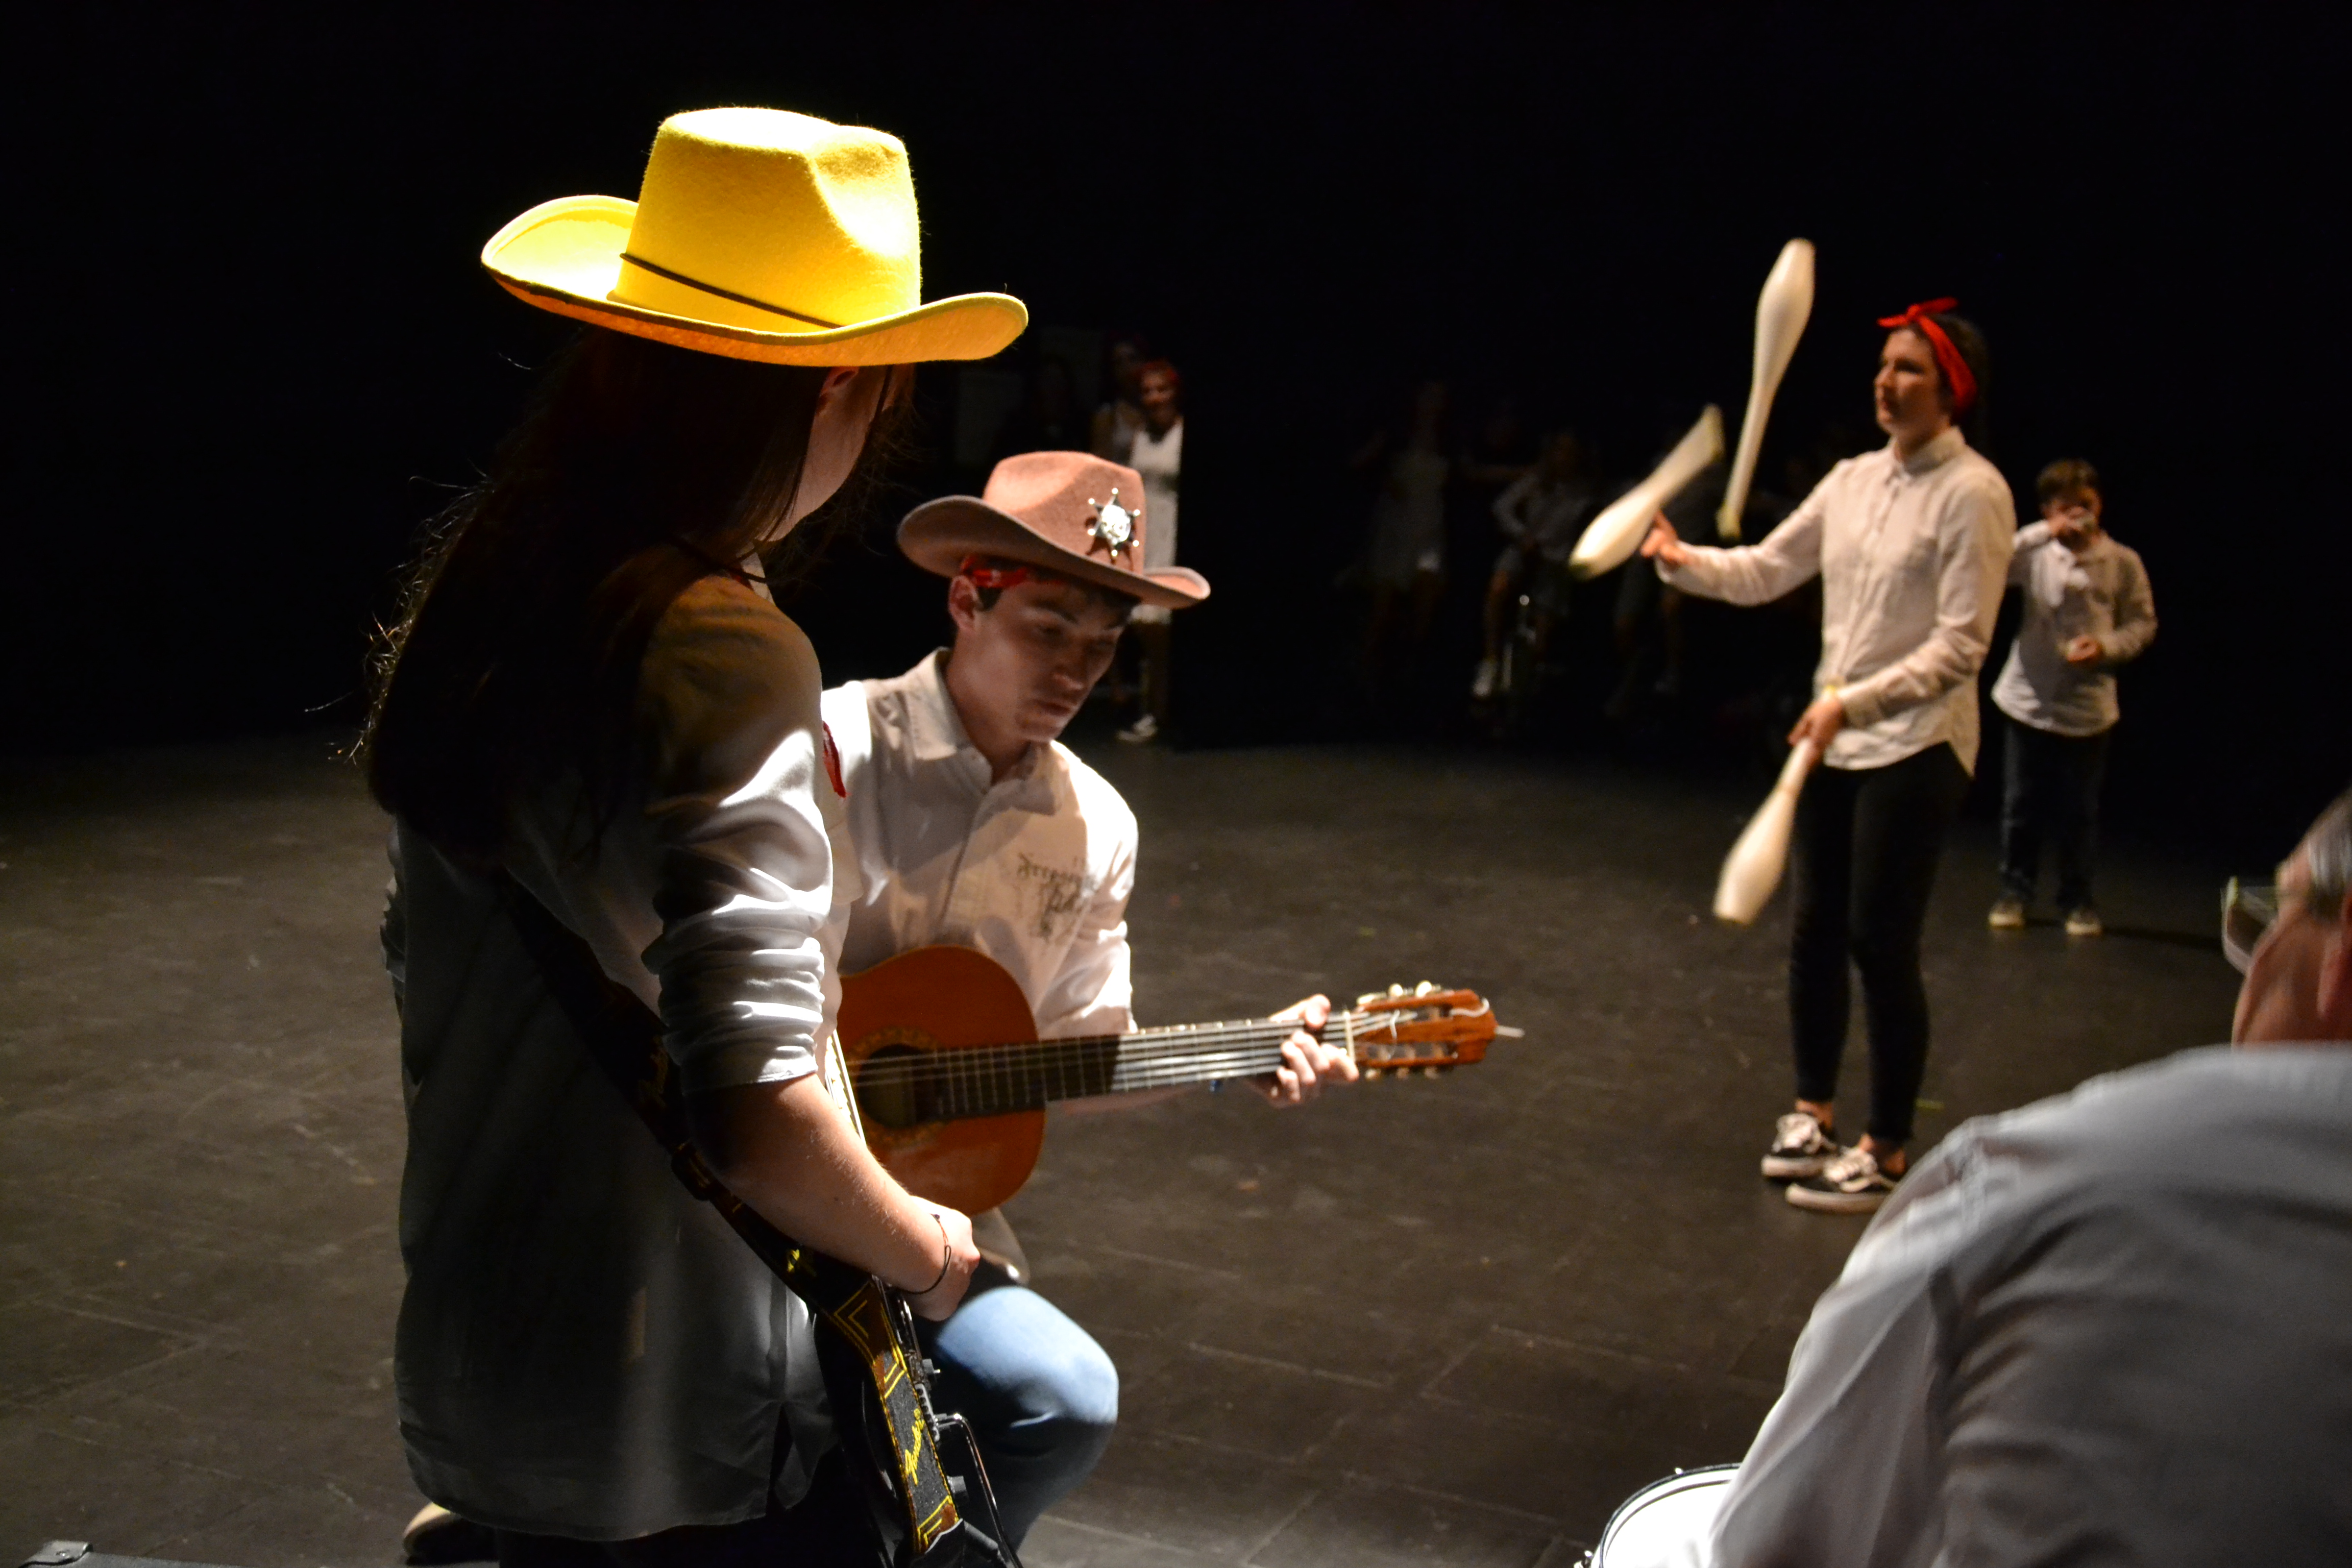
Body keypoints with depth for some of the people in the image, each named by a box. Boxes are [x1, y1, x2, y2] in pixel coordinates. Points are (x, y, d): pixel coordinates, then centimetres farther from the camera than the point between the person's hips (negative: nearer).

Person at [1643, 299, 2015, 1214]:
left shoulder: (1973, 494, -12)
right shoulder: (1853, 480, 9)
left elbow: (1961, 646, -17)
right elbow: (1764, 571, 12)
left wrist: (1858, 701, -27)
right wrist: (1683, 560, -7)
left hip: (1915, 748, -7)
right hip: (1832, 740, 7)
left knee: (1882, 945, -3)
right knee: (1814, 932, 12)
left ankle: (1886, 1157, 11)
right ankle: (1813, 1113, 30)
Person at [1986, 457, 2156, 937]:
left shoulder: (2123, 562, -2)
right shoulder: (2036, 553, -2)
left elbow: (2143, 623, 3)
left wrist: (2107, 648, -15)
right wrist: (2045, 533, -23)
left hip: (2088, 709, 0)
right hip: (2029, 701, 0)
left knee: (2079, 812, 8)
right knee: (2021, 807, 8)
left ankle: (2077, 900, 21)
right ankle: (2015, 892, 22)